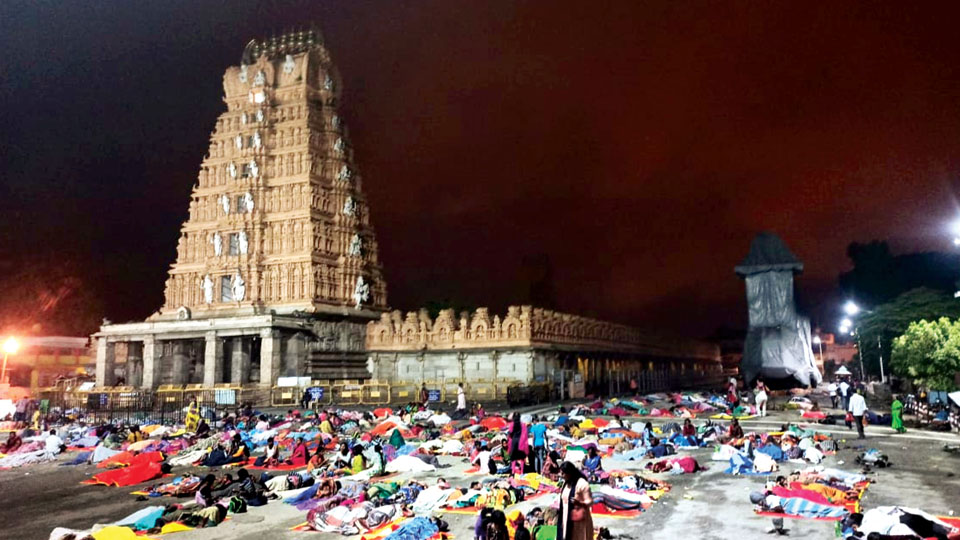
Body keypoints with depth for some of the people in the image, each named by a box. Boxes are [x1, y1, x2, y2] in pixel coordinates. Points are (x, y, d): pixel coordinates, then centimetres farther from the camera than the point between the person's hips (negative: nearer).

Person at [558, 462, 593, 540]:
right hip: (567, 521, 7)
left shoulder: (582, 484, -14)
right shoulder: (566, 484, 9)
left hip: (580, 522, -7)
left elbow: (590, 502, -13)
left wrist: (579, 503, -31)